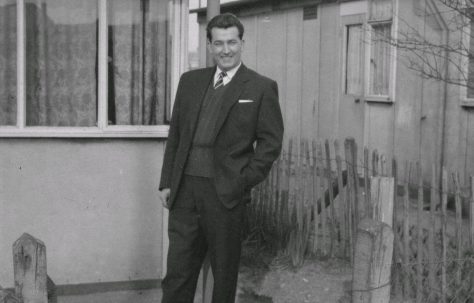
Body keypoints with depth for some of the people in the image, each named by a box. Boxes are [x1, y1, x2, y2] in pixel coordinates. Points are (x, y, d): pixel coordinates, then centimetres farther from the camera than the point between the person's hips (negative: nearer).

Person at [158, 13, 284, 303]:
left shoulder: (262, 88, 0)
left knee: (225, 272, 9)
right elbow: (175, 135, 14)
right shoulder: (190, 81, 12)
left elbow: (271, 141, -2)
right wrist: (167, 182, 8)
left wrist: (243, 182, -9)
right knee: (178, 271, 4)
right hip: (185, 190, 3)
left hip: (226, 193, -3)